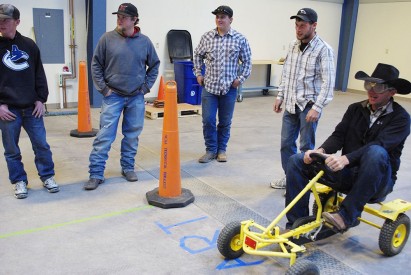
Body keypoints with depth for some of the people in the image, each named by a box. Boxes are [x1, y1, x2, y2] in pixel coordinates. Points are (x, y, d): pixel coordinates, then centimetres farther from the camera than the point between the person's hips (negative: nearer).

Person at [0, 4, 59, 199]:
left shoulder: (29, 45, 6)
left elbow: (39, 75, 9)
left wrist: (41, 99, 1)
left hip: (31, 107, 1)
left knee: (41, 145, 5)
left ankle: (47, 176, 21)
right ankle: (19, 181, 22)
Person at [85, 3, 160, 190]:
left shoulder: (144, 41, 1)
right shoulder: (107, 39, -3)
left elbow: (154, 65, 13)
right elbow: (96, 65, 1)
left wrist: (146, 87, 6)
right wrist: (103, 88, -5)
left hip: (136, 98, 2)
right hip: (113, 96, -2)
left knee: (132, 135, 10)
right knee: (105, 136, -3)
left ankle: (128, 168, 26)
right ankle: (96, 174, 4)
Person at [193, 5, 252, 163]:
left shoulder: (240, 39, -2)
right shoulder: (207, 37, 2)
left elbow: (247, 61, 6)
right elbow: (198, 55, 15)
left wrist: (240, 79, -2)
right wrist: (198, 74, 9)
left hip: (229, 88, -1)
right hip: (209, 86, 1)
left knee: (225, 122, 9)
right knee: (208, 120, 0)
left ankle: (221, 150, 24)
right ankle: (210, 150, 16)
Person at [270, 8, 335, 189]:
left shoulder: (323, 50, -12)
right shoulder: (293, 46, 8)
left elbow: (328, 82, -16)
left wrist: (317, 108, -21)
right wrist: (280, 96, 13)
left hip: (308, 106, -6)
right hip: (291, 104, 6)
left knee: (306, 146, 1)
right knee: (286, 143, 12)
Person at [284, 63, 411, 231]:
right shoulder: (355, 109, 10)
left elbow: (380, 144, -23)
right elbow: (338, 135, -1)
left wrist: (345, 159, -38)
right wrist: (320, 151, -23)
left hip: (376, 181, -4)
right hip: (348, 173, 5)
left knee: (376, 152, -38)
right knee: (297, 161, -13)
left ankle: (347, 216, -28)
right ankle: (296, 224, -10)